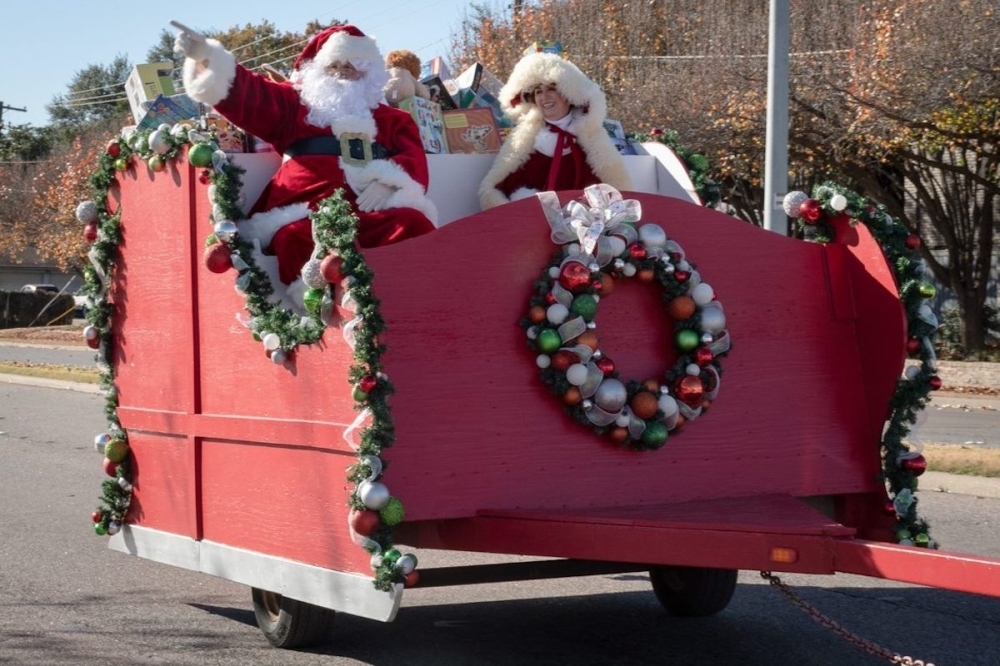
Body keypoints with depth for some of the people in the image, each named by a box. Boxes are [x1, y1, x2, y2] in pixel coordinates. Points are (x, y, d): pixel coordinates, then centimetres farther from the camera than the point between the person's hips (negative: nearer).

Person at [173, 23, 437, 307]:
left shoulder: (390, 118, 30)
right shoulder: (294, 104, 28)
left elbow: (413, 155, 14)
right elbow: (247, 95, 14)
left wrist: (388, 181, -9)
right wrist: (206, 59, -4)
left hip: (374, 213, 1)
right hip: (307, 214, -1)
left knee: (414, 224, -33)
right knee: (297, 238, -38)